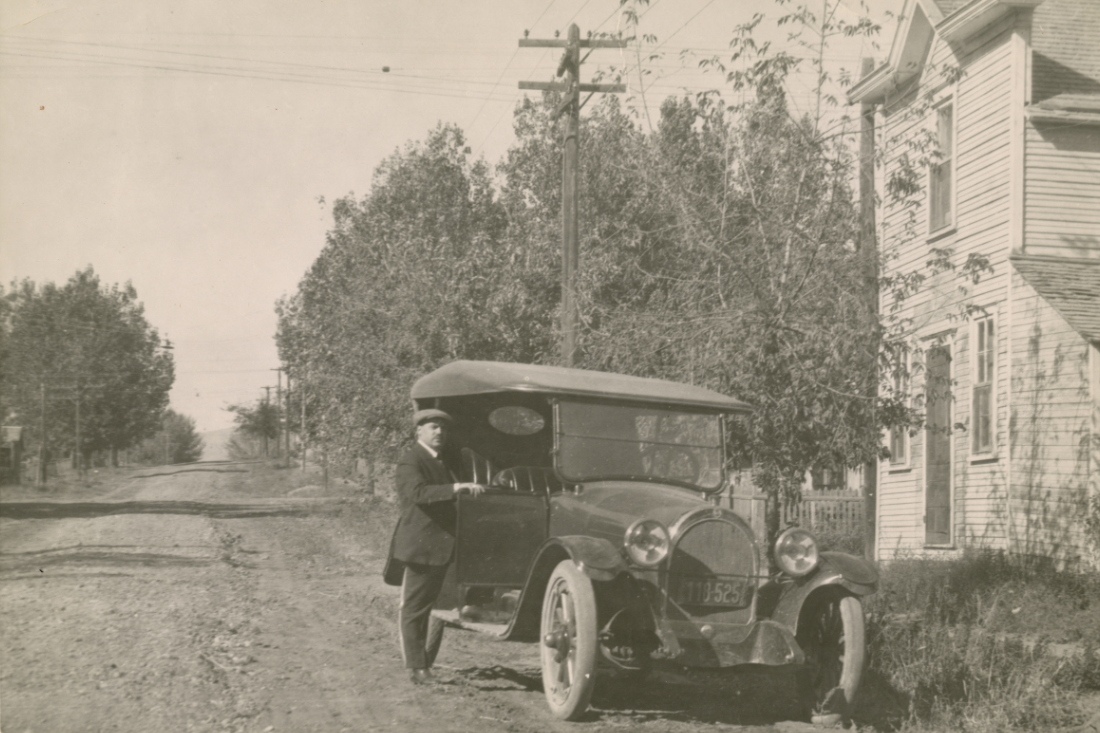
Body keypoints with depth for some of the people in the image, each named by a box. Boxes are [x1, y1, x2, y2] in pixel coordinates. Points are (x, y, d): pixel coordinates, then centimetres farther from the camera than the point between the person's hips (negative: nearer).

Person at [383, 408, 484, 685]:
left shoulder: (445, 459, 17)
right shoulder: (410, 461, -11)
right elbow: (417, 492, -29)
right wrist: (455, 488, -36)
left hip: (445, 544, 8)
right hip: (420, 544, -8)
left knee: (434, 606, 13)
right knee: (413, 607, -2)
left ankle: (427, 662, 22)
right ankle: (416, 669, 0)